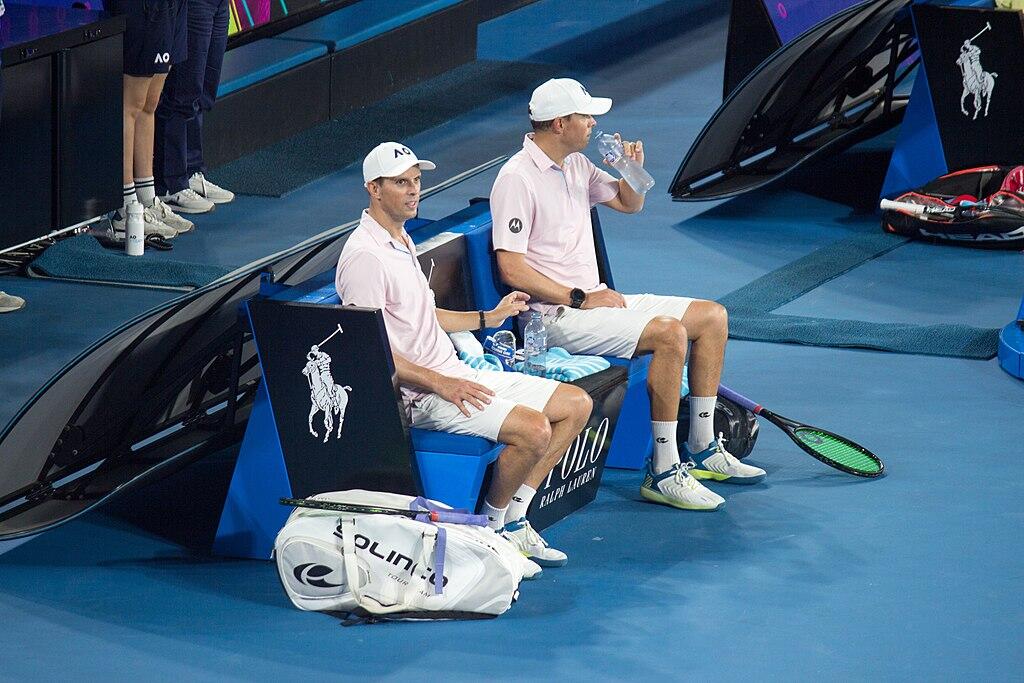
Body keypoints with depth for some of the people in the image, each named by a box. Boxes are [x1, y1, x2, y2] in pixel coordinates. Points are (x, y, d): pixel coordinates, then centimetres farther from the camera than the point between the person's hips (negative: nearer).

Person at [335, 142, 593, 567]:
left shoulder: (401, 241, 17)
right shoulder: (365, 257, -17)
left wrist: (489, 317, 28)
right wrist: (439, 384, -24)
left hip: (457, 375, 10)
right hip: (419, 393, -10)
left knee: (576, 404, 6)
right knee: (534, 430, -27)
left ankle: (513, 520, 4)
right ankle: (494, 528, -6)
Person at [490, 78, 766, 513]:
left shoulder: (575, 165, 12)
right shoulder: (517, 178, -15)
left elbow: (629, 203, 26)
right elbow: (511, 268, -20)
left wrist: (632, 169, 3)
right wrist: (577, 298, -20)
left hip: (594, 299, 10)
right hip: (557, 315, -10)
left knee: (711, 317, 5)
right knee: (669, 333, -28)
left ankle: (702, 449, 11)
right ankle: (663, 473, -24)